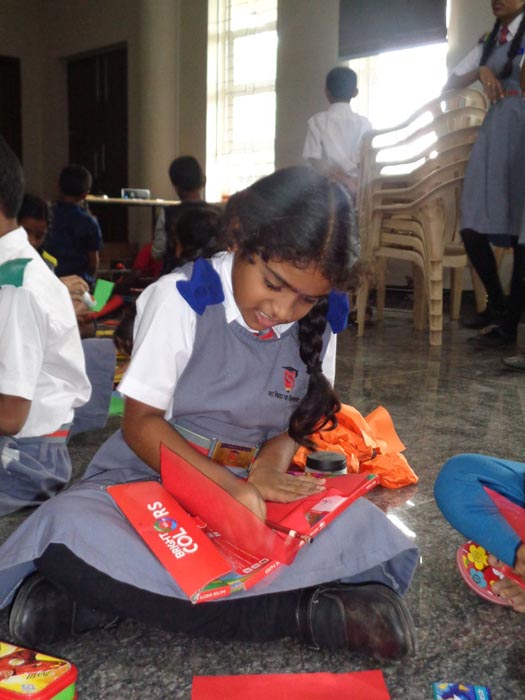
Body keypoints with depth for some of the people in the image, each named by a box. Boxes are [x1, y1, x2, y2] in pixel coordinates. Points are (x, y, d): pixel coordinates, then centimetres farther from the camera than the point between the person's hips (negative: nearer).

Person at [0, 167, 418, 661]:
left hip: (252, 484, 3)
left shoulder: (321, 319, -3)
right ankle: (302, 609, -31)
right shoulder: (181, 297, -14)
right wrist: (229, 487, -27)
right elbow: (140, 421, -12)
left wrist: (275, 458, -15)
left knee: (363, 531, -24)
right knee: (66, 532, -34)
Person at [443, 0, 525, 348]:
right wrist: (481, 70, 0)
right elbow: (451, 83, 18)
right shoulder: (488, 43, 20)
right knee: (473, 228, -1)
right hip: (494, 135, 6)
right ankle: (496, 305, 19)